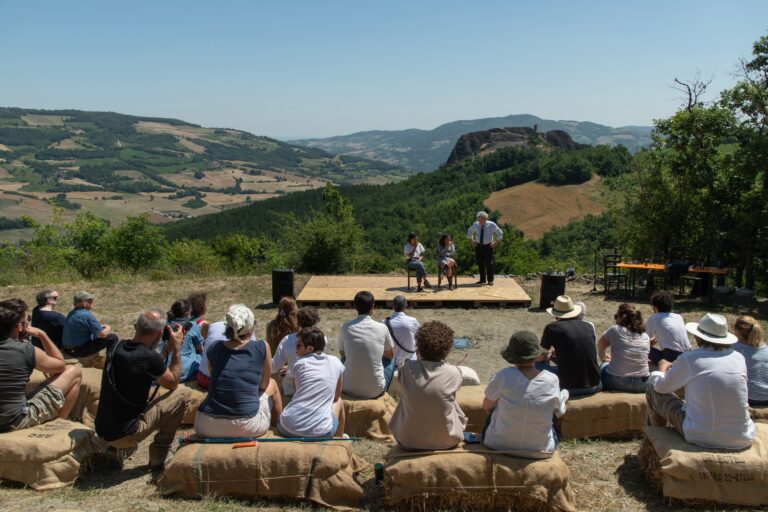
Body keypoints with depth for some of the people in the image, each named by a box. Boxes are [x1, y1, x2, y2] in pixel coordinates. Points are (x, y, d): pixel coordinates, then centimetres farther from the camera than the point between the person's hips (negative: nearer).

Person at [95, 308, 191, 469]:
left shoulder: (116, 347, -1)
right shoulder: (150, 357, -22)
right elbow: (173, 384, -2)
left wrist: (166, 349, 16)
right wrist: (176, 348, 2)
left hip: (102, 430, 8)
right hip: (123, 434, -7)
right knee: (182, 394, 0)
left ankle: (119, 448, 18)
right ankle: (158, 458, 9)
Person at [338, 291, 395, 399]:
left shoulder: (345, 327, -6)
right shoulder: (382, 328, -9)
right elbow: (391, 355, 9)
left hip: (349, 390, 2)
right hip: (375, 391, -2)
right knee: (391, 360, 26)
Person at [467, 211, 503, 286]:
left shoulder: (491, 225, -9)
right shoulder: (475, 225, -1)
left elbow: (500, 233, 3)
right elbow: (469, 232, 19)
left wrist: (496, 243, -3)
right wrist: (472, 241, 10)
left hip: (488, 246, -3)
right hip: (478, 246, 3)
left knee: (489, 264, -5)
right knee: (480, 264, 6)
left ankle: (490, 280, 3)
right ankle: (482, 280, 16)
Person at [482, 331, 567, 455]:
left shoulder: (504, 376, -20)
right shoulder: (552, 381, -14)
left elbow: (487, 407, -4)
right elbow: (559, 411, 4)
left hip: (499, 445, -1)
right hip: (541, 449, 1)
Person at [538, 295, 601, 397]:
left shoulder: (552, 328, -6)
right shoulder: (589, 327, 7)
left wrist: (550, 355, 30)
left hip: (570, 389, -5)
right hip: (595, 387, 5)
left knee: (538, 364, 15)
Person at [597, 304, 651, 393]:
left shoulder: (615, 330, -5)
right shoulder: (645, 336, 6)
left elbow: (600, 345, 11)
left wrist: (603, 358, 33)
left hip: (616, 383, -2)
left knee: (603, 366, 29)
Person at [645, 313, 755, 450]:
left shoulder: (689, 358, -11)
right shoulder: (739, 358, 1)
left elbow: (661, 386, 4)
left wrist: (663, 368, 26)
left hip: (701, 437, -4)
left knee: (653, 390, 15)